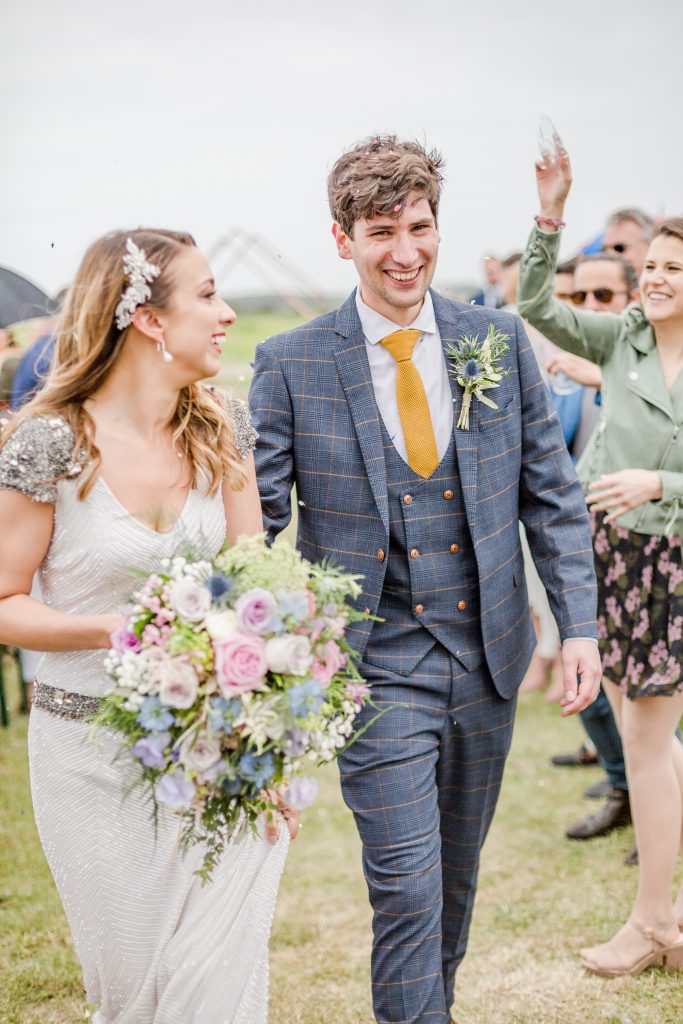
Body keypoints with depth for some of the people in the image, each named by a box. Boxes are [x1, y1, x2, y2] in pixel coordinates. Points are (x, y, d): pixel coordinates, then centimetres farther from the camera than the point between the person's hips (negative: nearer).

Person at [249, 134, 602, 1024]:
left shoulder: (499, 340, 1)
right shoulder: (290, 365, -7)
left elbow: (552, 494, 4)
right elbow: (256, 516, -5)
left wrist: (579, 624, -3)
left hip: (488, 654, 4)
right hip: (375, 665, -3)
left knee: (458, 873, 19)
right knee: (406, 883, -6)